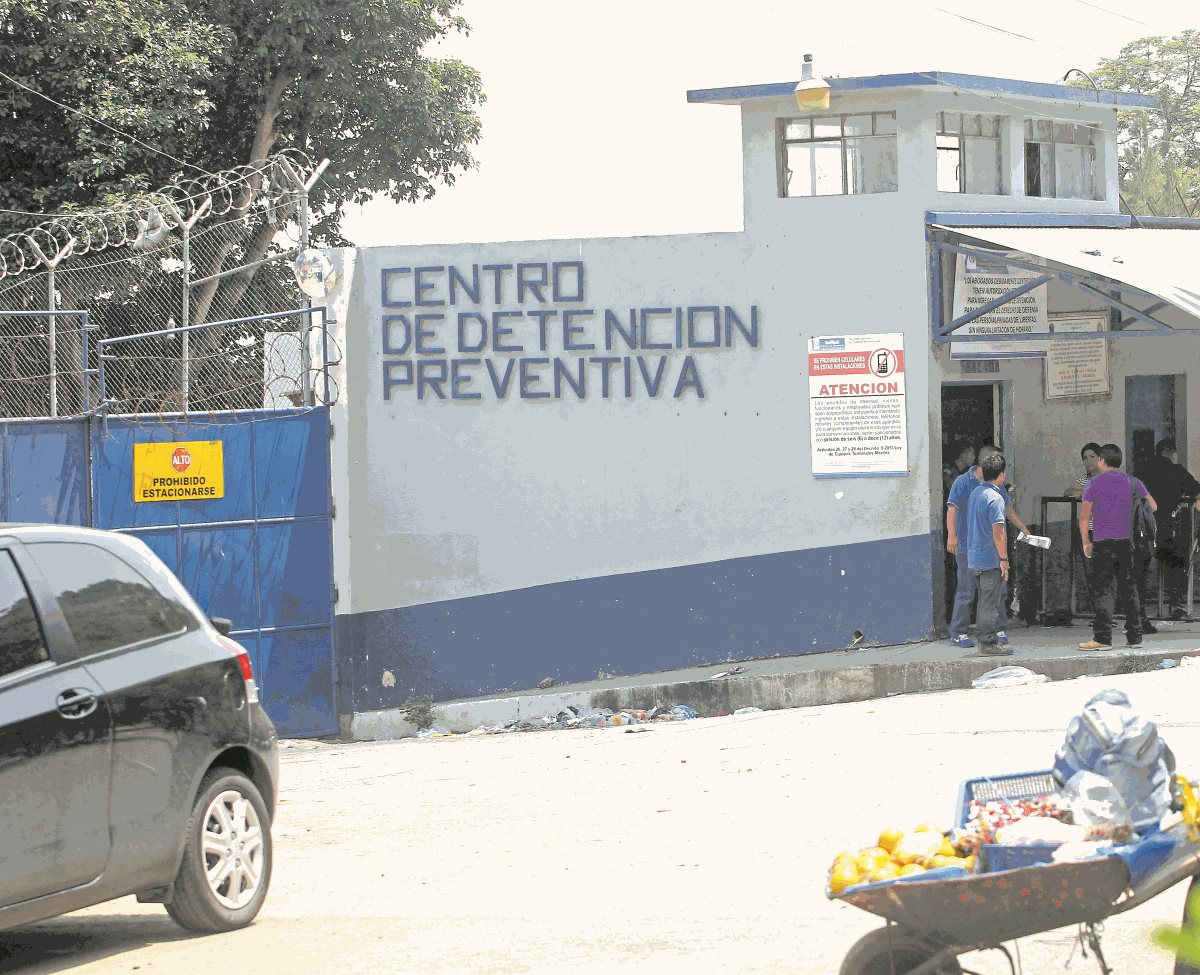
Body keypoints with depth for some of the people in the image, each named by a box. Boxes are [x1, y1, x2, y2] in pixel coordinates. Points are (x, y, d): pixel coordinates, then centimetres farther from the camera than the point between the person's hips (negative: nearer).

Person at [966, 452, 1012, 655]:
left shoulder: (975, 493, 11)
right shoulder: (995, 497, -17)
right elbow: (998, 531, -22)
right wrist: (1004, 558, -18)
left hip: (974, 559, 9)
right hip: (990, 559, -9)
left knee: (986, 599, 16)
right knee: (991, 602, -2)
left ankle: (988, 639, 21)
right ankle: (989, 643, 1)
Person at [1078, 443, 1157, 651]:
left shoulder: (1095, 483, -2)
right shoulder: (1132, 482, 9)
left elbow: (1084, 516, -4)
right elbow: (1152, 507, 13)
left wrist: (1086, 542, 6)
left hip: (1103, 543, -4)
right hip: (1128, 543, 4)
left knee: (1102, 589, -3)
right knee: (1130, 589, 9)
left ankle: (1102, 638, -9)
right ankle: (1134, 637, 10)